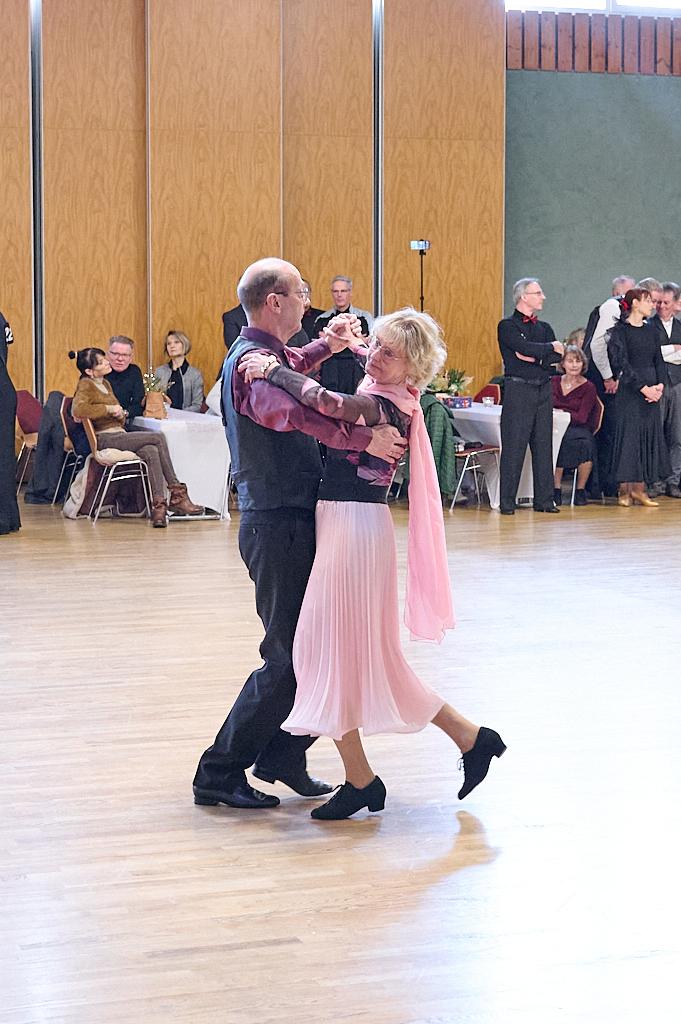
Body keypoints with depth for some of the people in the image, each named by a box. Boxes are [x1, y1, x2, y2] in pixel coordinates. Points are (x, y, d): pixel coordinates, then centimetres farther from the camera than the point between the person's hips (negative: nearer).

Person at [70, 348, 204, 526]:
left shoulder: (105, 384, 22)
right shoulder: (86, 385, -3)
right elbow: (78, 410, -25)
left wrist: (120, 414, 5)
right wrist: (109, 408, -16)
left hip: (118, 434, 8)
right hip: (104, 440, -8)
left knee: (151, 452, -24)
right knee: (159, 438, -19)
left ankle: (158, 505, -32)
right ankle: (177, 494, -14)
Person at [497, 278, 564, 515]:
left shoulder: (544, 327, 18)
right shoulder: (507, 326, 0)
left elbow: (558, 356, 2)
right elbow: (525, 347, -17)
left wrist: (534, 357, -11)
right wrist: (550, 347, -3)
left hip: (543, 389, 6)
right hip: (518, 389, -6)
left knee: (544, 445, 5)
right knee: (514, 447, -6)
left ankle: (544, 499, 10)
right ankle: (507, 502, -2)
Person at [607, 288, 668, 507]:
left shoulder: (651, 331, 14)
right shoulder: (620, 330, -5)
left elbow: (658, 360, 14)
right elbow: (622, 363, -12)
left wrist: (660, 385, -4)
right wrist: (643, 387, -15)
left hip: (650, 392, 6)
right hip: (628, 392, -6)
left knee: (648, 437, 4)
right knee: (628, 436, -5)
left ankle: (639, 489, 8)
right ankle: (625, 491, 0)